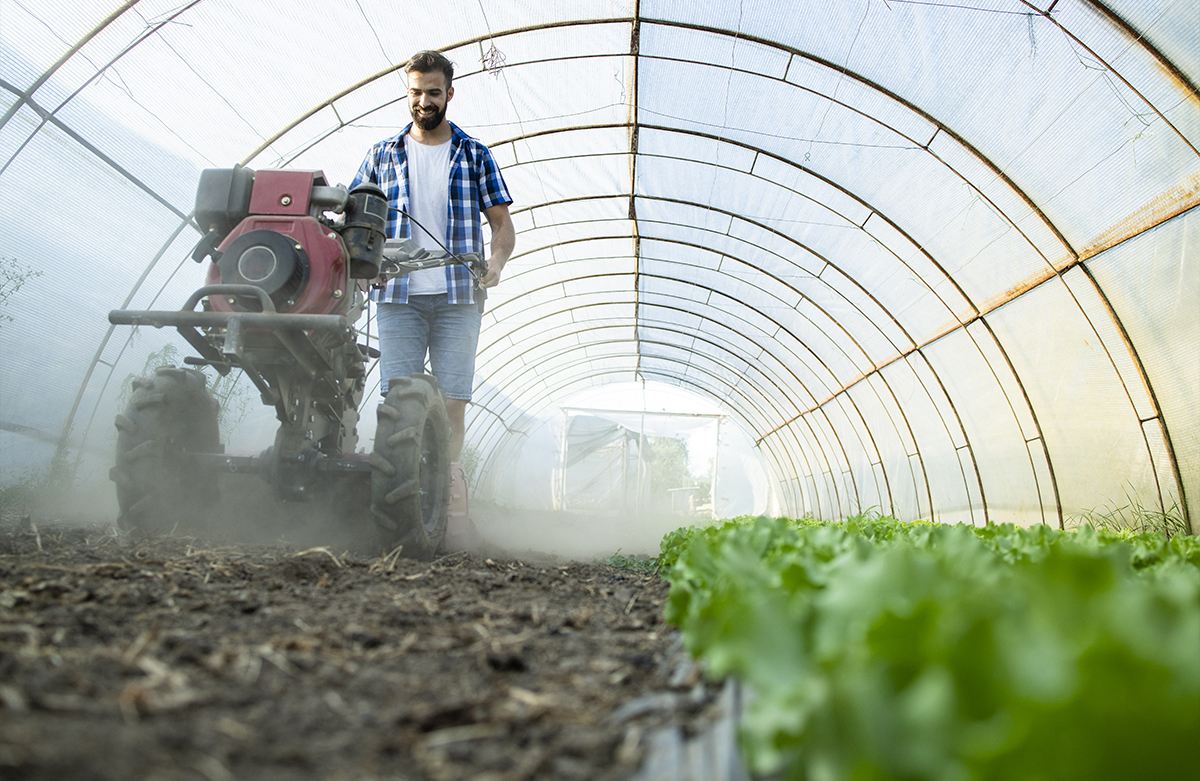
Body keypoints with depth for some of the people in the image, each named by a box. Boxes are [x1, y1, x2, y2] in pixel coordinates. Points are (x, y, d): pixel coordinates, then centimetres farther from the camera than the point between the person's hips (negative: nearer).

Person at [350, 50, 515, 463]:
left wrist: (496, 260, -10)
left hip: (458, 296, 0)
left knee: (452, 402, -4)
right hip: (397, 295, 1)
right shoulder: (382, 155, 16)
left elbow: (502, 222, 11)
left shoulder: (475, 155, 13)